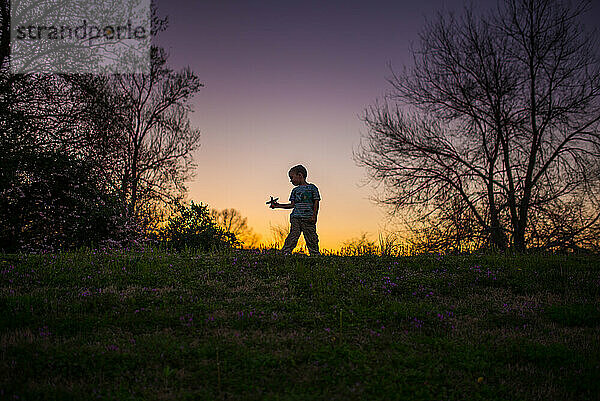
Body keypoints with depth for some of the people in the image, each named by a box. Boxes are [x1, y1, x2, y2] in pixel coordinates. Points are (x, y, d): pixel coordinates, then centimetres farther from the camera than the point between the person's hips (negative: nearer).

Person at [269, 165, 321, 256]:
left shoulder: (312, 187, 6)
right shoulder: (295, 190, 20)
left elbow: (316, 203, 2)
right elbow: (292, 205, 19)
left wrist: (314, 216, -9)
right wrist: (278, 205, 13)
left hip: (308, 218, -3)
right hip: (296, 217, 3)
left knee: (311, 239, -4)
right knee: (292, 236, -6)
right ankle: (285, 254, -10)